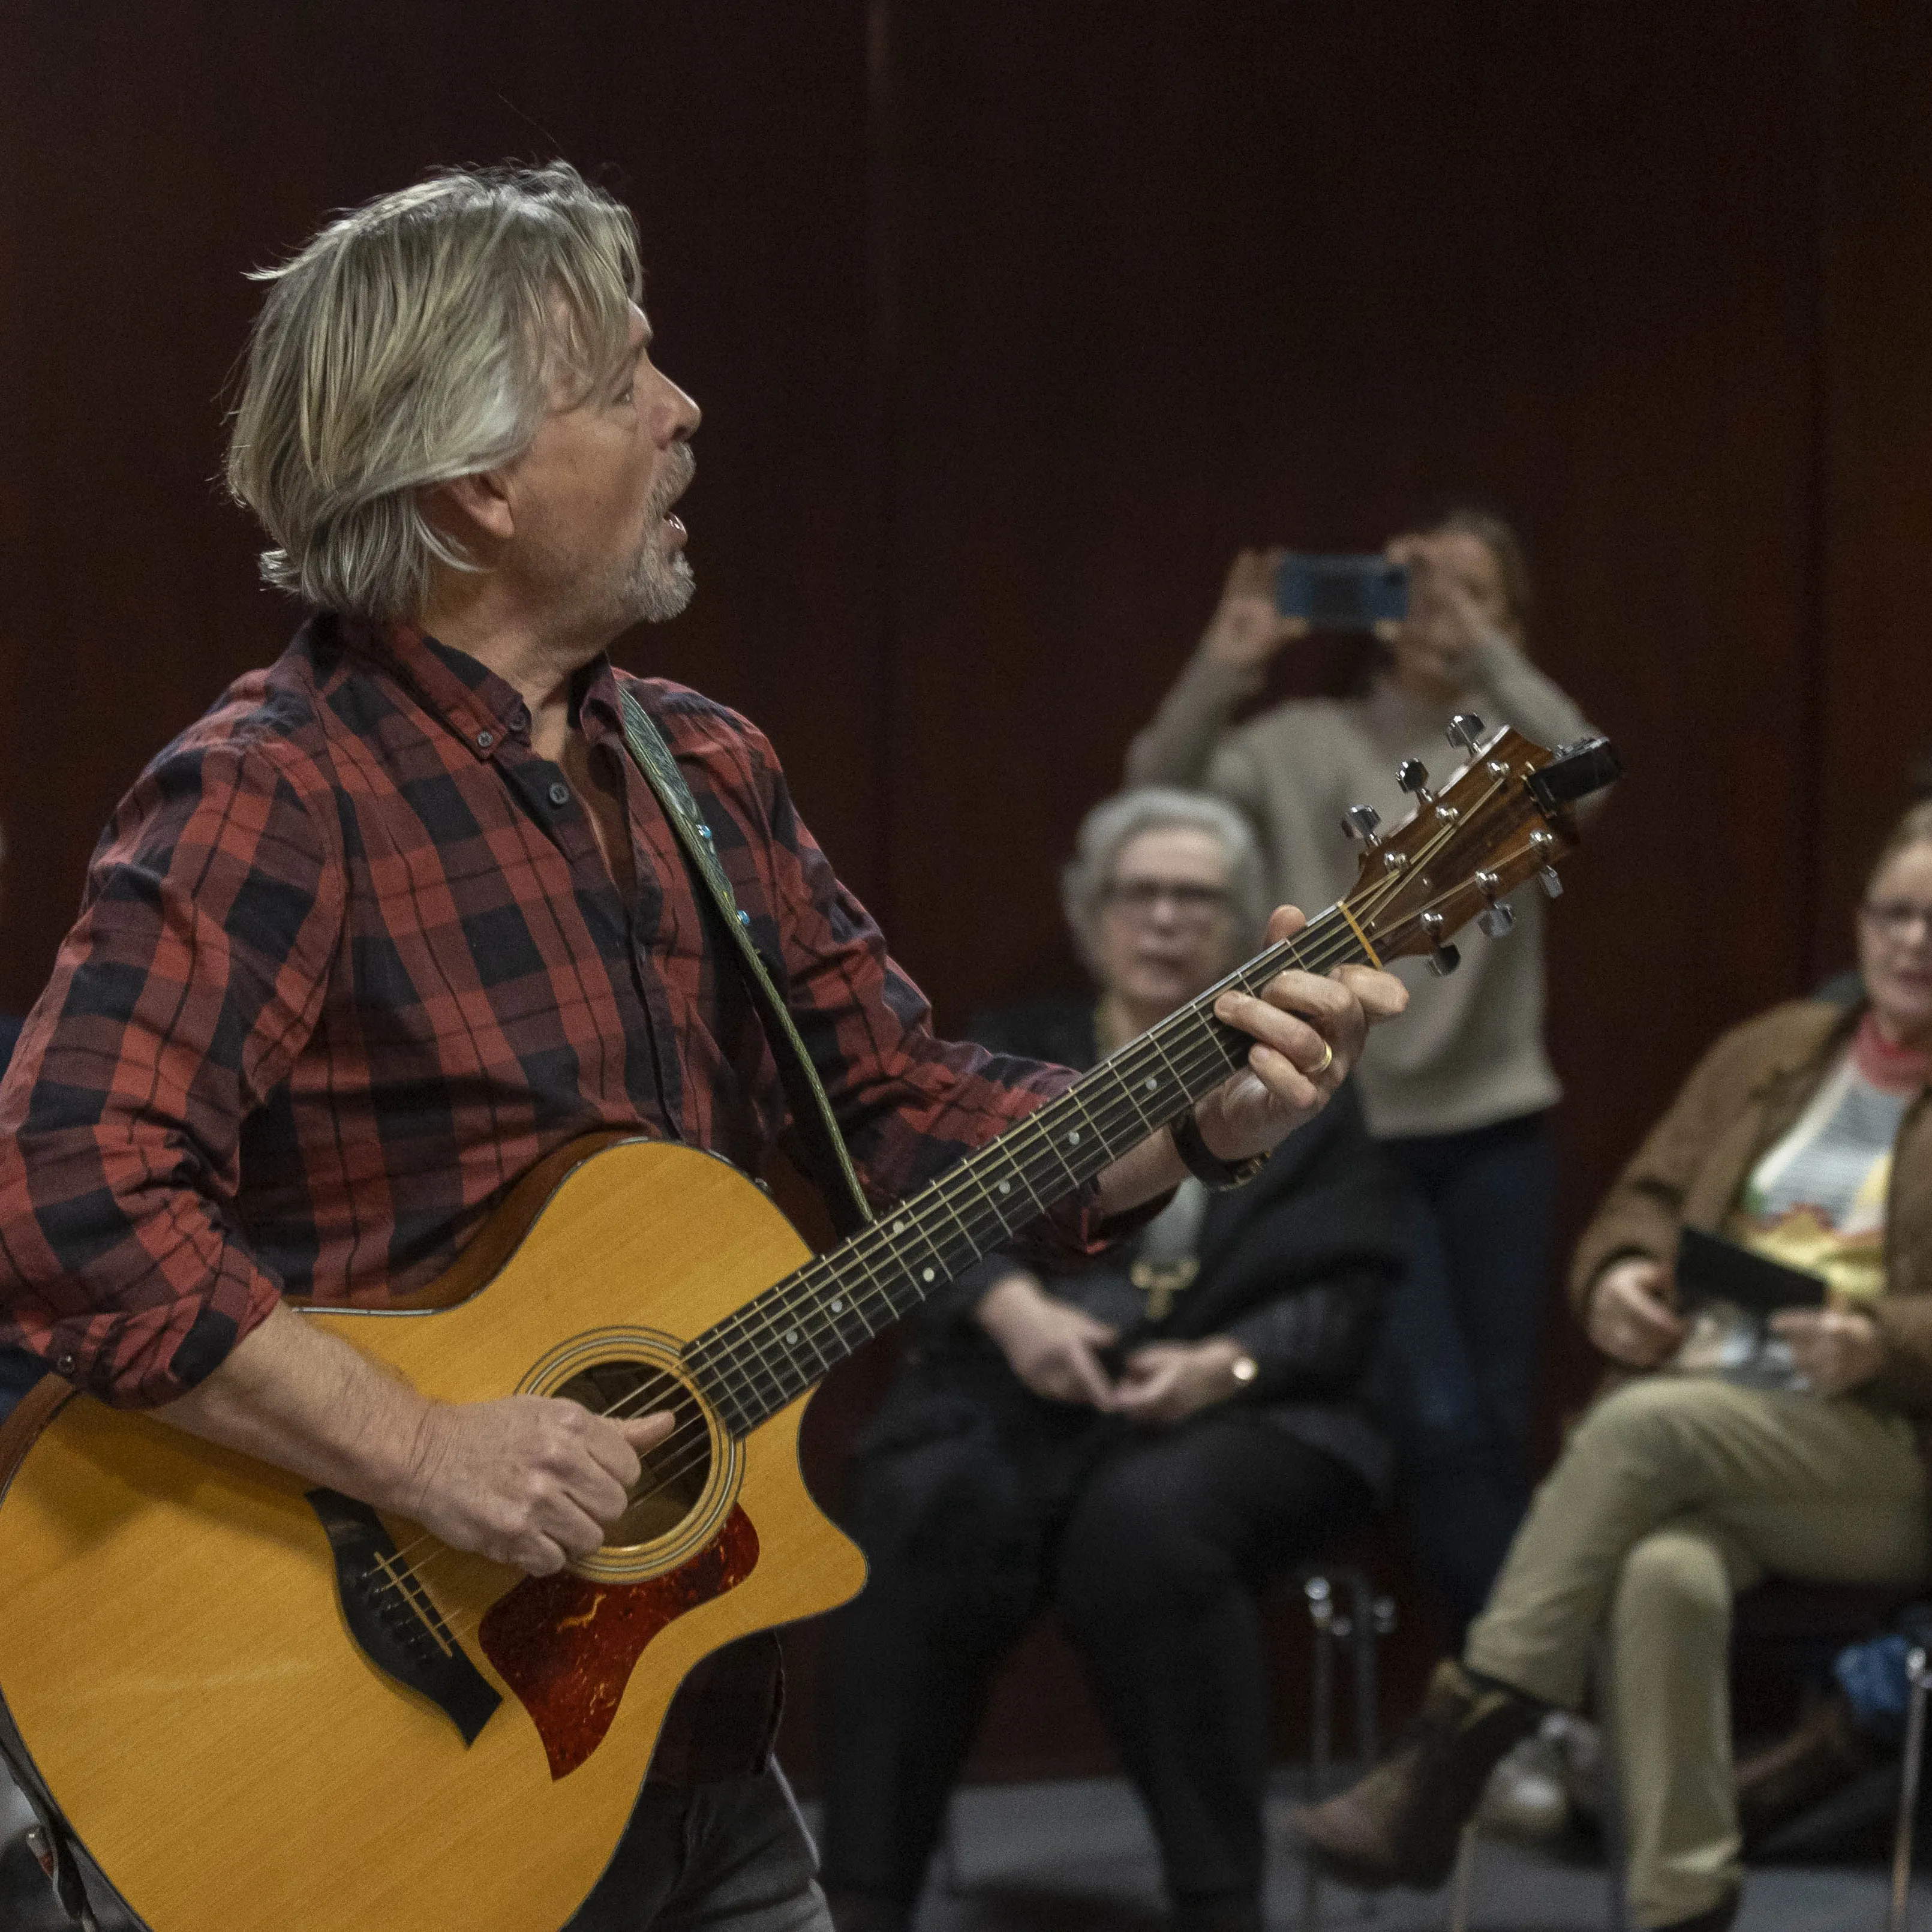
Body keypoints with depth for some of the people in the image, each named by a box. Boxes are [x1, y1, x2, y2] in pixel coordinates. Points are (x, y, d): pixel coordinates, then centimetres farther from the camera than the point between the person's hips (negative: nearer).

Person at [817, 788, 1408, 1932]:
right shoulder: (1006, 1059, 21)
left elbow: (1349, 1290, 4)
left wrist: (1224, 1361, -16)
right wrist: (1013, 1307, -20)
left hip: (1228, 1412, -1)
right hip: (1014, 1402, 1)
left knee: (1149, 1521, -37)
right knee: (928, 1512, -33)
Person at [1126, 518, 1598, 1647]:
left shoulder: (1511, 750, 8)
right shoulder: (1305, 745, 6)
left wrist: (1477, 645, -23)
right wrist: (1222, 672, -20)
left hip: (1494, 1133, 2)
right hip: (1348, 1133, -1)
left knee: (1503, 1428, 5)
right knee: (1439, 1423, -11)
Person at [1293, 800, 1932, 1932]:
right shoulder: (1770, 1056, 21)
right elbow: (1646, 1202, 20)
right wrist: (1618, 1277, -4)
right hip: (1705, 1440, 4)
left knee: (1642, 1424, -32)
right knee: (1666, 1575, -34)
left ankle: (1448, 1762, -29)